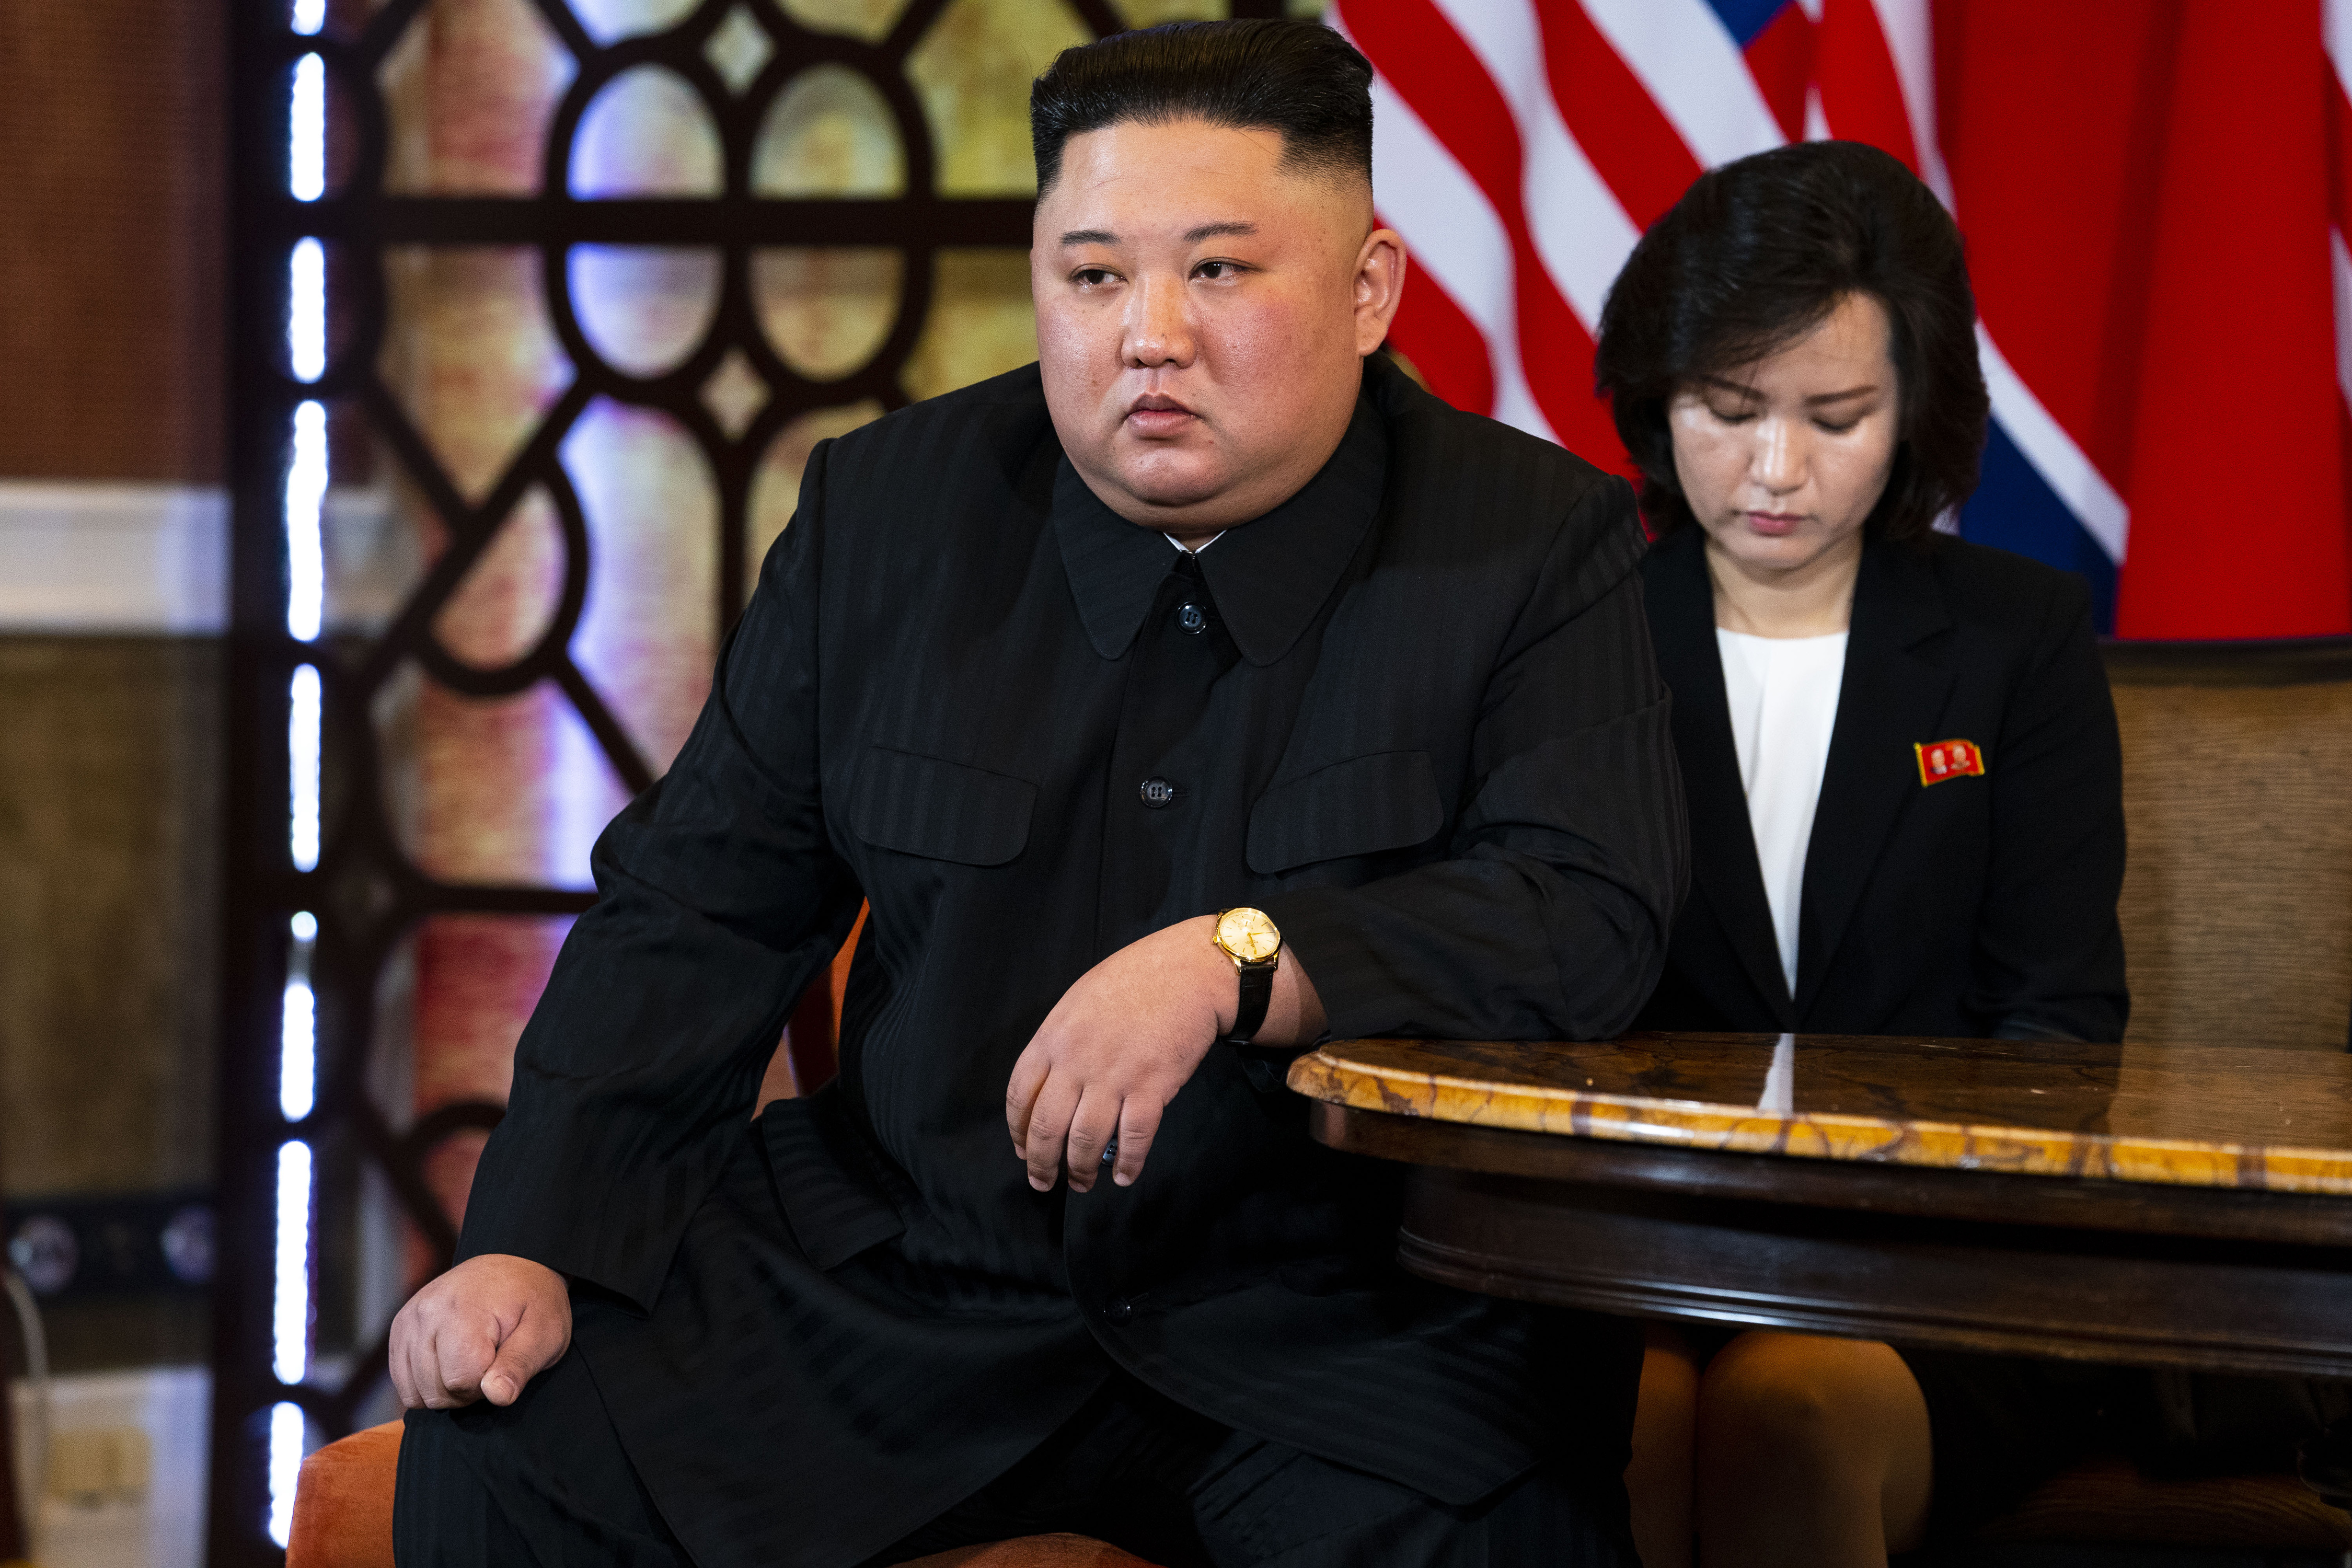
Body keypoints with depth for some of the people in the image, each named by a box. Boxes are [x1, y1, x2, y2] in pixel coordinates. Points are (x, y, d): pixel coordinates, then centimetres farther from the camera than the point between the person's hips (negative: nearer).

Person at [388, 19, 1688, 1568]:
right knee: (503, 1442, -16)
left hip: (1355, 1313, -2)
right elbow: (696, 908, 8)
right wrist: (533, 1246, -4)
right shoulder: (887, 512, 6)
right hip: (904, 1273, 3)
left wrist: (1234, 966, -27)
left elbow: (1594, 918, -13)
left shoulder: (1541, 547, -2)